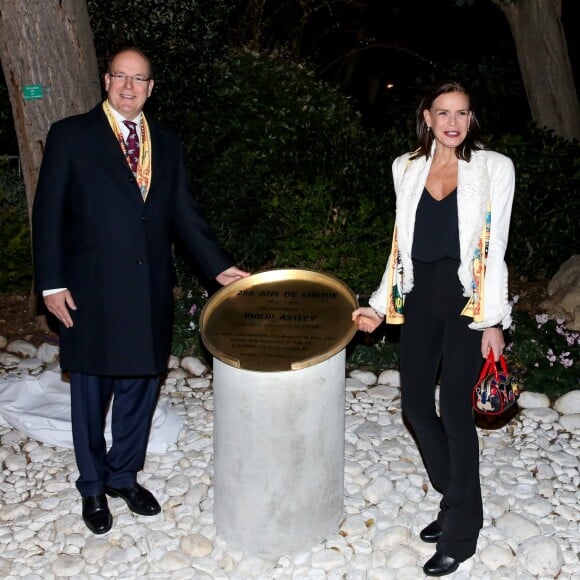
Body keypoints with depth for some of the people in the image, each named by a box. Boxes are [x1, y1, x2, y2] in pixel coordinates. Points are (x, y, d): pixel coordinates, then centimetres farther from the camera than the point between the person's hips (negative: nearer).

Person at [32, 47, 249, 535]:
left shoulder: (167, 145, 11)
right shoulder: (70, 136, -2)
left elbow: (184, 213, 8)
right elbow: (49, 214, -4)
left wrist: (218, 267, -3)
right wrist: (52, 284, -10)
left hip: (149, 293, 4)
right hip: (91, 294, -3)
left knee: (140, 390, 14)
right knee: (91, 395, 10)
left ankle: (124, 476, 35)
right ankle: (93, 488, 31)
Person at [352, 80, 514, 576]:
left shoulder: (494, 167, -1)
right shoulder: (407, 167, 10)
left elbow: (496, 247, -4)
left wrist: (493, 321, -9)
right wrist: (380, 305, 9)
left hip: (467, 298, -4)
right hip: (420, 295, 5)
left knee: (455, 410, -3)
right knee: (416, 405, 6)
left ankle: (460, 533, 15)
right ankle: (457, 501, 30)